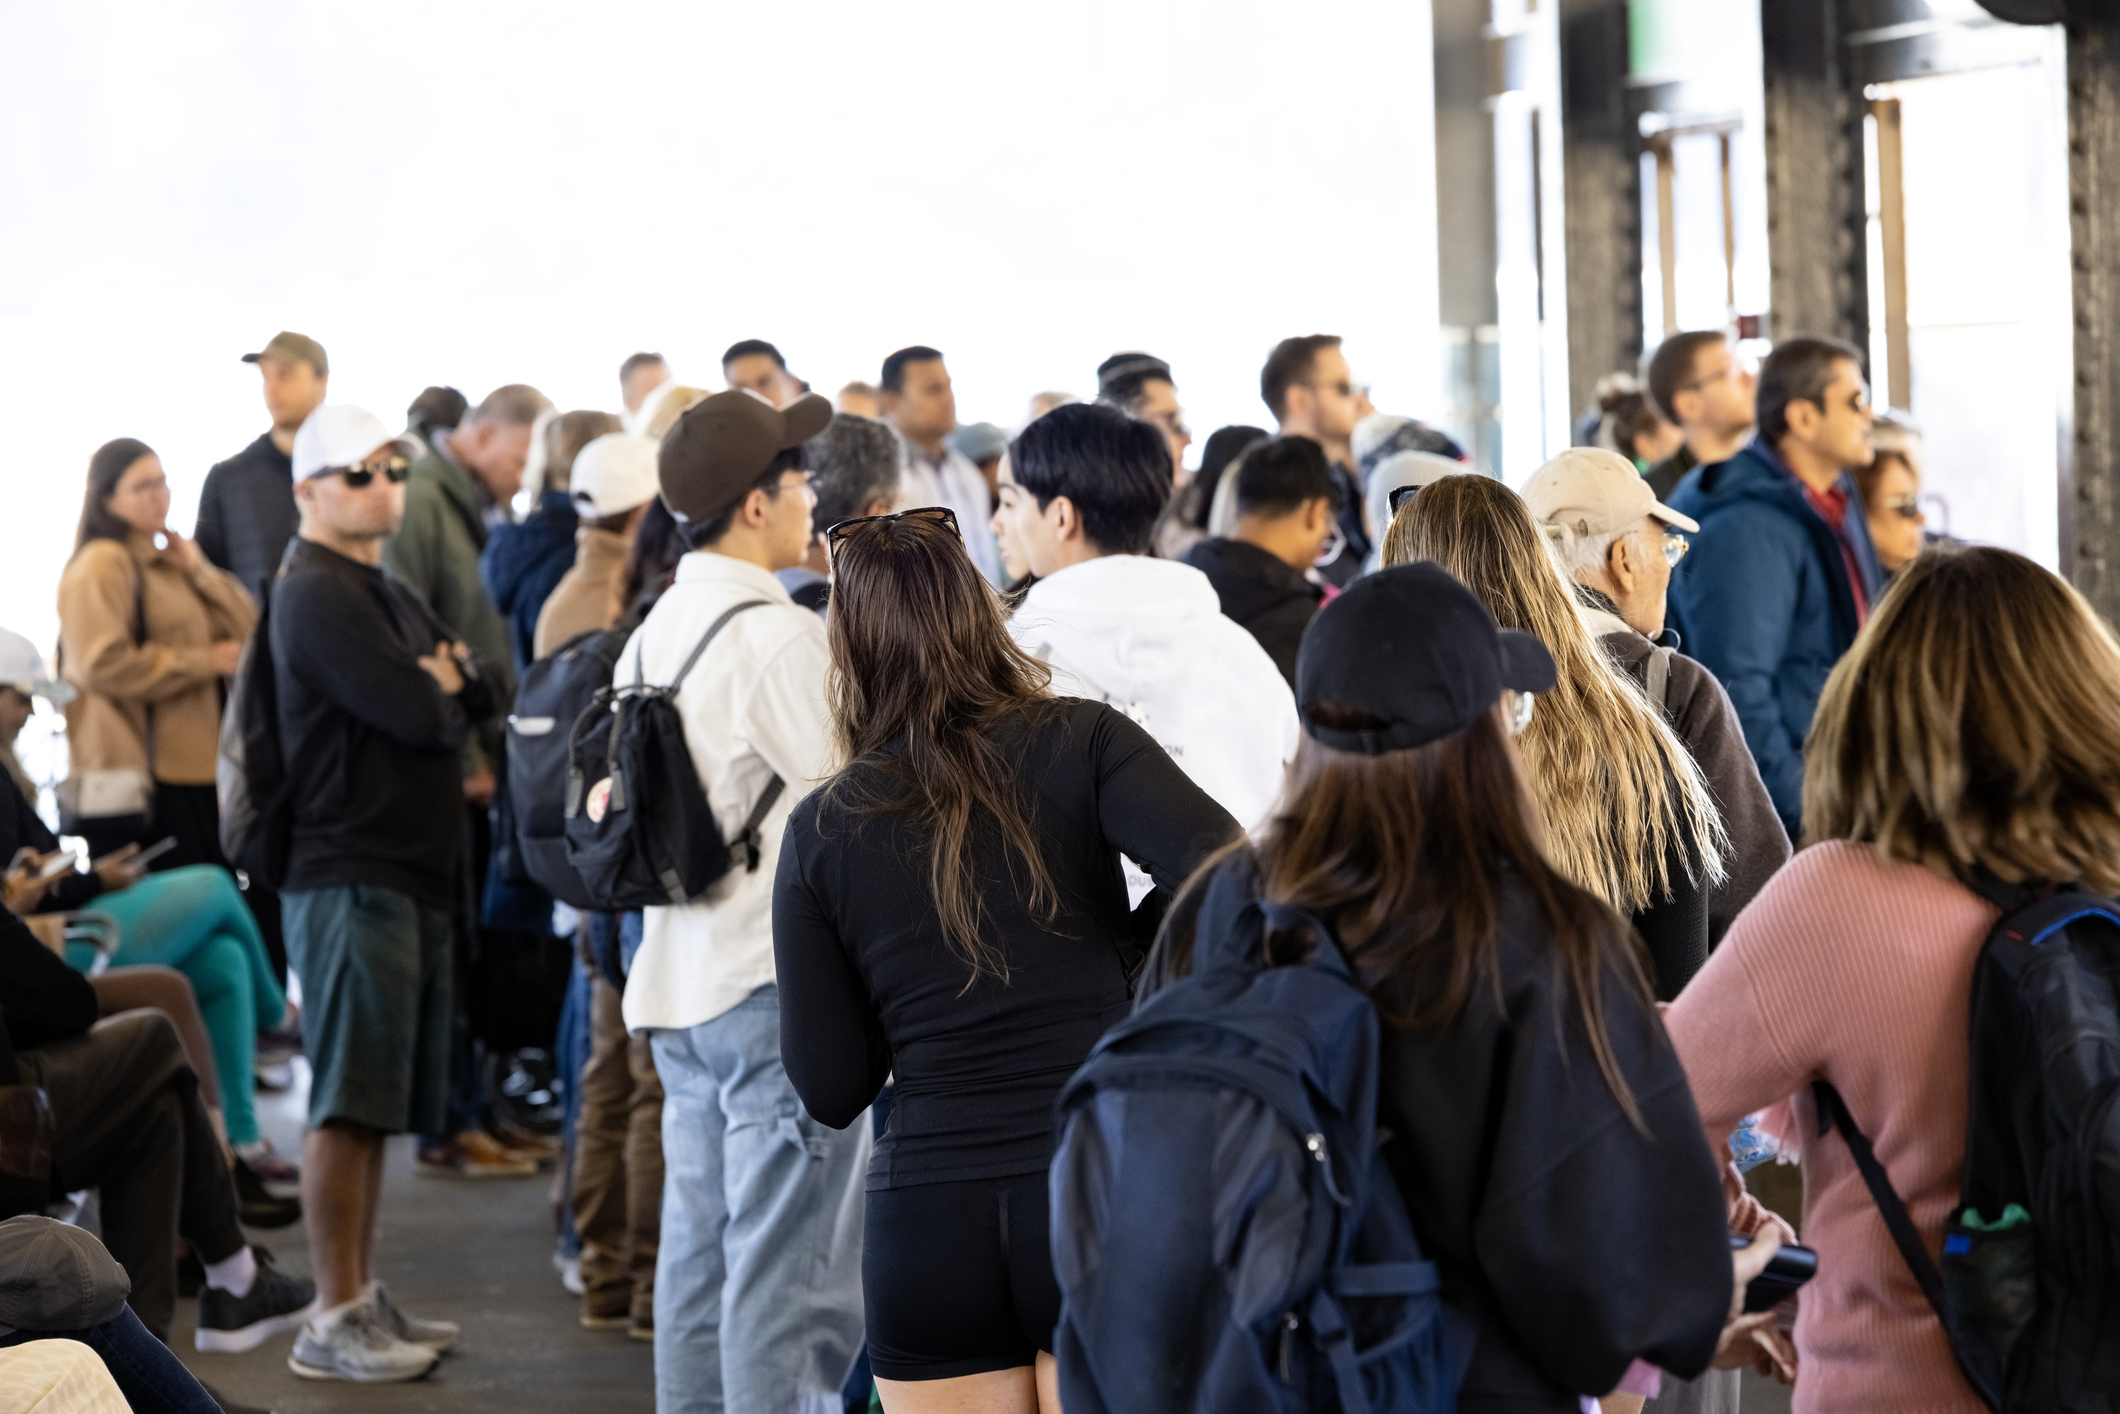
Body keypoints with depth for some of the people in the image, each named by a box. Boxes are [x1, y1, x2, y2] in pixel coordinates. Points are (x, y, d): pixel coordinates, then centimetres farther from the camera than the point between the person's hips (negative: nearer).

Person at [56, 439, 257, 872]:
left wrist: (199, 571, 2)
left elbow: (247, 629, 16)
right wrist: (204, 661, -10)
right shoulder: (101, 566, -7)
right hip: (138, 776, -9)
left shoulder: (167, 564, 21)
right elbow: (102, 665, -19)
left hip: (191, 767, 9)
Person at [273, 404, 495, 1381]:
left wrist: (439, 681, -6)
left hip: (408, 874, 10)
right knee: (349, 1105, -8)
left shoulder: (388, 595, 21)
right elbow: (418, 715, -18)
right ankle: (333, 1322, -6)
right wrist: (440, 690, 3)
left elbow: (480, 689, 14)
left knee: (379, 1103, 13)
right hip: (350, 876, -10)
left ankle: (363, 1296, 20)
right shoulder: (318, 598, -10)